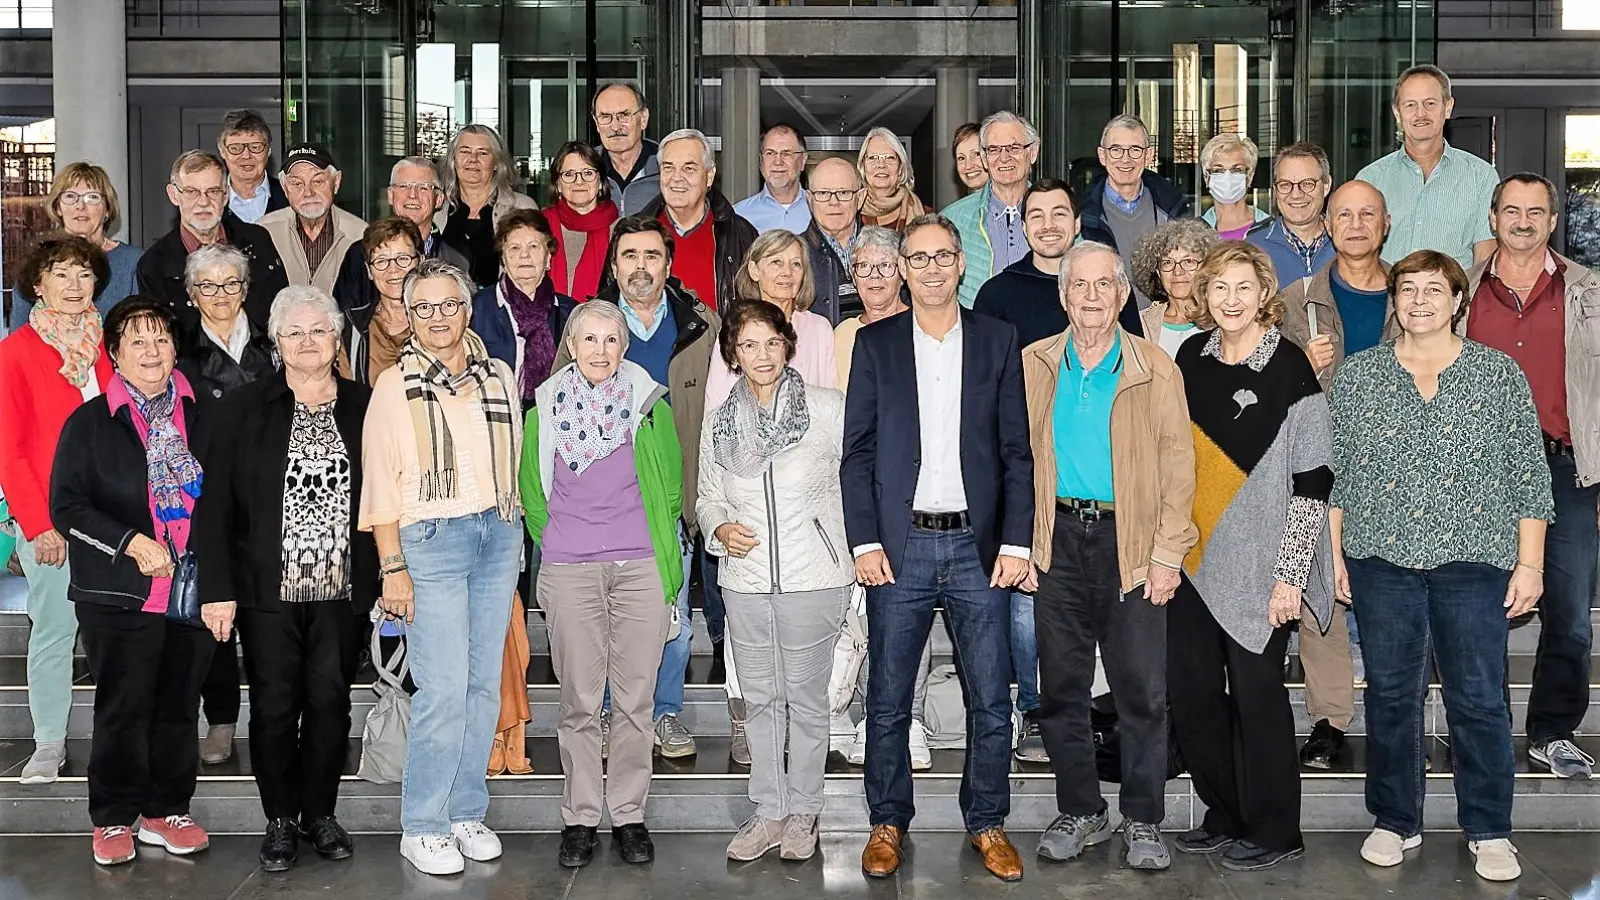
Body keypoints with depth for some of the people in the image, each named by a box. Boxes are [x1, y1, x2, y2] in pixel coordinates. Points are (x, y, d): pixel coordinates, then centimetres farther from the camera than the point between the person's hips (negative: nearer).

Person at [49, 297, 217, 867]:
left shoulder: (202, 415, 8)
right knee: (123, 709, 3)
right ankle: (114, 819, 15)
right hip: (121, 593, -3)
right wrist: (133, 544, -15)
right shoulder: (90, 423, -1)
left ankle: (166, 812, 22)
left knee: (179, 707, 9)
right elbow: (66, 505, -5)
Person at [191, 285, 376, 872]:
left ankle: (320, 813, 21)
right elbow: (216, 504, -2)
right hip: (268, 589, -1)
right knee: (274, 707, 4)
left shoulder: (365, 407, 5)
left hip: (341, 589, 1)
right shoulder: (244, 408, 1)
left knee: (330, 703, 6)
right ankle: (280, 819, 18)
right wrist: (217, 589, -9)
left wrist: (387, 578, 2)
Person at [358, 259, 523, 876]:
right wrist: (392, 567, -10)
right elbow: (380, 483, -4)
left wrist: (514, 534, 11)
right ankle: (422, 828, 3)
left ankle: (467, 812, 18)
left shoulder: (498, 378, 12)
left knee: (485, 684, 7)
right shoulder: (395, 385, -1)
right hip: (430, 540, -5)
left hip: (499, 534, 5)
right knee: (443, 691, -9)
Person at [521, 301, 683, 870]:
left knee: (635, 698, 2)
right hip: (569, 569, 0)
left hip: (641, 566, 0)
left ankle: (629, 814, 12)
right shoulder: (545, 410, 7)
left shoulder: (650, 406, 5)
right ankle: (579, 817, 11)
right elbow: (531, 489, 18)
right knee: (579, 699, 2)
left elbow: (672, 484, 14)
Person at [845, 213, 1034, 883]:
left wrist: (1016, 542, -3)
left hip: (977, 545, 0)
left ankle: (987, 823, 19)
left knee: (992, 700, 4)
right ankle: (888, 823, 20)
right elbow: (857, 451, 4)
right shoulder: (875, 344, 6)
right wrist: (865, 542, -5)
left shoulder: (997, 340, 7)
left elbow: (1017, 451, 5)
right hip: (900, 545, 0)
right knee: (888, 701, 5)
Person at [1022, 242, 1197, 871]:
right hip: (1058, 540, 2)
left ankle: (1142, 821, 13)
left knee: (1142, 689, 0)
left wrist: (1168, 554, -8)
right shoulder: (1033, 366, 7)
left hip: (1131, 543, -2)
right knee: (1061, 687, 8)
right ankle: (1080, 812, 21)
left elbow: (1178, 467, -1)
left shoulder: (1156, 371, 2)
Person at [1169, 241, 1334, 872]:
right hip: (1193, 558, 6)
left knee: (1255, 690, -1)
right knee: (1190, 689, 9)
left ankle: (1273, 831, 15)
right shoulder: (1191, 358, 6)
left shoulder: (1290, 371, -10)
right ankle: (1225, 815, 26)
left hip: (1257, 565, -6)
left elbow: (1312, 484, -10)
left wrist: (1289, 576, -13)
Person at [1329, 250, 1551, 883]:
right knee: (1389, 695, 8)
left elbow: (1529, 477, 2)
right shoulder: (1357, 375, 6)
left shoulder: (1500, 375, 3)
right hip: (1382, 562, 1)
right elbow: (1335, 473, 8)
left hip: (1474, 563, -1)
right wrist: (1335, 552, 4)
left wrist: (1530, 563, -2)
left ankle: (1489, 831, 16)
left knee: (1479, 699, 2)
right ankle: (1395, 822, 21)